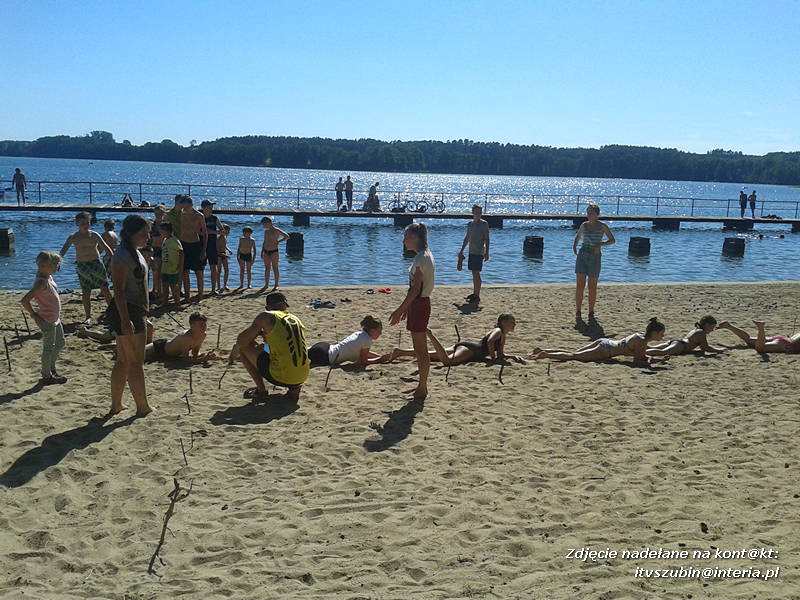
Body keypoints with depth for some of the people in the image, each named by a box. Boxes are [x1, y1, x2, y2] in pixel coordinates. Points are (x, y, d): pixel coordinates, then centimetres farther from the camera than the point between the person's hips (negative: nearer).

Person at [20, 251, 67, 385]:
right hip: (47, 321, -10)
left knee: (60, 343, 21)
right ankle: (46, 376, 15)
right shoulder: (41, 283, -24)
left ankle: (51, 368, 37)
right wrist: (34, 315, -18)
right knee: (48, 347, 2)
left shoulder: (49, 277, 5)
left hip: (55, 318, 10)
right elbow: (24, 301, -31)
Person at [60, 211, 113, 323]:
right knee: (85, 292, -1)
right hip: (82, 266, 0)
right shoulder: (73, 238, 0)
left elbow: (106, 248, 3)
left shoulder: (94, 235, 1)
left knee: (105, 289, -1)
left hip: (96, 263, 0)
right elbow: (63, 251, -5)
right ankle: (88, 317, 10)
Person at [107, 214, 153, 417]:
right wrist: (125, 321, -25)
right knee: (136, 362, -1)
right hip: (126, 312, -10)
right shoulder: (123, 256, -17)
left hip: (136, 311, 10)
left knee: (123, 361, 15)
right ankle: (142, 407, 9)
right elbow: (119, 291, -21)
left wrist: (143, 313, 25)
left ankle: (116, 405, 23)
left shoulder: (135, 252, 14)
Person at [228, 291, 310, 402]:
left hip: (280, 378, -6)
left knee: (243, 347, 8)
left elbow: (241, 342, 0)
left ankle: (261, 391, 11)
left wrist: (233, 355, 21)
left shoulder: (267, 316, -1)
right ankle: (294, 388, 14)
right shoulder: (297, 320, 16)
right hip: (302, 378, 6)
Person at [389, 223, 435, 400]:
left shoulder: (421, 258, -18)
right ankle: (422, 386, 25)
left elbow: (415, 289, -21)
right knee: (420, 348, 16)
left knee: (421, 349, -2)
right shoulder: (425, 255, 12)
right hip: (419, 304, 10)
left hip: (419, 304, -10)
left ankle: (422, 389, 7)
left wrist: (400, 310, -19)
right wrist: (406, 307, 21)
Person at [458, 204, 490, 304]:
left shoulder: (484, 224, -6)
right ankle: (474, 293, 20)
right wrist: (462, 250, 22)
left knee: (476, 273, -9)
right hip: (471, 251, 7)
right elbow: (467, 238, 22)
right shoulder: (470, 224, 13)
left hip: (479, 252, -7)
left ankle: (477, 296, -6)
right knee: (474, 273, 11)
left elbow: (486, 239, -9)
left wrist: (486, 253, -14)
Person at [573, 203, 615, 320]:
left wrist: (600, 244, -19)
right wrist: (574, 246, 4)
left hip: (595, 257, -2)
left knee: (592, 286, 3)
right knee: (579, 285, -4)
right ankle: (578, 311, 2)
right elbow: (577, 237, 24)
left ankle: (591, 312, 14)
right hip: (582, 255, 2)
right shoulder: (584, 225, 7)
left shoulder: (602, 226, -2)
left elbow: (612, 240, -2)